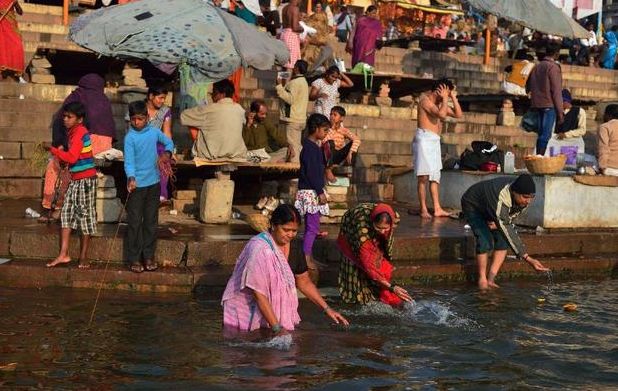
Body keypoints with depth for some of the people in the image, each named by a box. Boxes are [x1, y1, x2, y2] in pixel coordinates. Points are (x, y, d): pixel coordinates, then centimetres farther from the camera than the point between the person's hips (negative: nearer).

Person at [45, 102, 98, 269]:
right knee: (66, 213, 4)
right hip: (76, 179, 9)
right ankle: (63, 254, 4)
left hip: (85, 179, -9)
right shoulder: (72, 132, 12)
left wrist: (53, 149, -19)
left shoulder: (79, 132, -16)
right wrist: (61, 153, 4)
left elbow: (72, 157, -24)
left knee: (85, 215, 0)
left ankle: (83, 257, 9)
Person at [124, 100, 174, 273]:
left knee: (151, 221, 11)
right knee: (134, 223, 0)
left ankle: (149, 256, 21)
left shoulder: (154, 132, 2)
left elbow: (169, 142, 19)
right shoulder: (130, 137, -11)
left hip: (153, 183, 4)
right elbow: (129, 161, -19)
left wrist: (167, 153, -2)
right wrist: (131, 178, -35)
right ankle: (134, 258, 8)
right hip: (136, 185, -4)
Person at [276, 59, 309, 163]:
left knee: (293, 146, -9)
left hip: (293, 119, -10)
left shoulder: (295, 82, -14)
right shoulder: (303, 81, 18)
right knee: (298, 146, 15)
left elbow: (290, 99, -23)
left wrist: (280, 86, -18)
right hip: (300, 118, 10)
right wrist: (284, 85, 13)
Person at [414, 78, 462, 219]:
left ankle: (437, 208, 11)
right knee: (424, 176, -10)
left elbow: (458, 114, 15)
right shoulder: (426, 100, -8)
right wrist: (445, 98, -11)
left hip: (435, 141, 9)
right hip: (424, 139, -9)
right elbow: (441, 114, -23)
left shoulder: (440, 103, 17)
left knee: (435, 176, 8)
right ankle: (423, 209, -10)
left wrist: (453, 97, 8)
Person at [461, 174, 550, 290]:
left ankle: (491, 278, -4)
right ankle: (482, 280, -6)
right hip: (472, 206, -7)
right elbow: (508, 232, -46)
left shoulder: (525, 199, -23)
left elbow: (512, 213, 0)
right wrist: (528, 259, -50)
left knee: (503, 239, -10)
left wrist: (498, 222, -20)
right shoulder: (500, 200, -46)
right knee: (485, 240, -23)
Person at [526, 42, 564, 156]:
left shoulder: (537, 66, 13)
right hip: (549, 105, -7)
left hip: (537, 105, 7)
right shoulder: (553, 67, -8)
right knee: (546, 135, -8)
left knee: (541, 134, 12)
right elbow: (556, 90, -12)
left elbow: (528, 87, 18)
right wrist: (560, 112, -11)